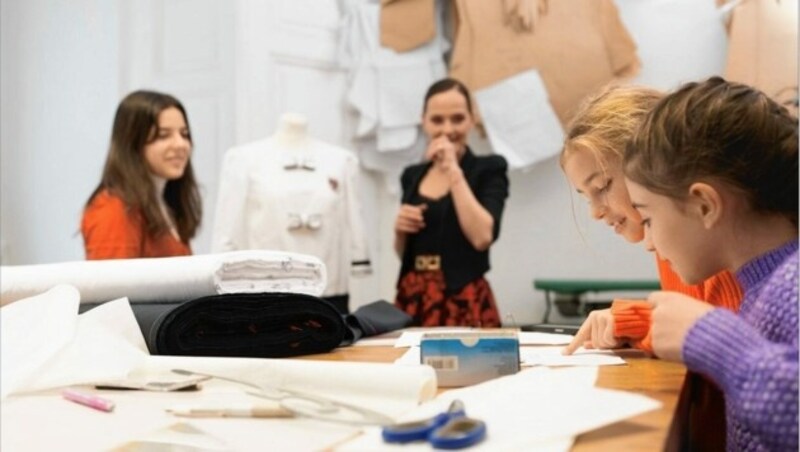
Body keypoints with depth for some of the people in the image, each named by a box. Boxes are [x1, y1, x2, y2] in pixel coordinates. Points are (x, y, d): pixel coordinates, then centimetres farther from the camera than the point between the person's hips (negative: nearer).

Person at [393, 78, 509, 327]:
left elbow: (482, 237, -18)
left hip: (465, 303, -4)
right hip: (413, 299, 4)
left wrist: (453, 171, -15)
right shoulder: (412, 175, 12)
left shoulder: (489, 169, -1)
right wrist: (400, 230, -3)